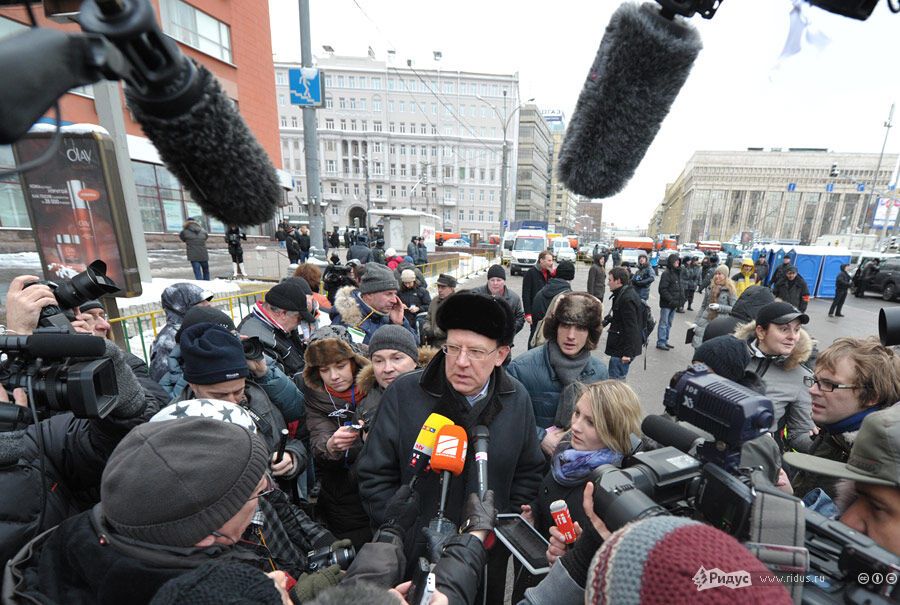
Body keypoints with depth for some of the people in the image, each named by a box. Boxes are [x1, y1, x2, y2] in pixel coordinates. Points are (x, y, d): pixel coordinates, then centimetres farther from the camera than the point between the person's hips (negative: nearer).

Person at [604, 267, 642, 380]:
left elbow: (631, 327, -24)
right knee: (619, 379, 19)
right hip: (619, 347, 10)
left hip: (623, 350, -10)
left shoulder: (627, 299, -21)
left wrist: (627, 352, -23)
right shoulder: (623, 294, 11)